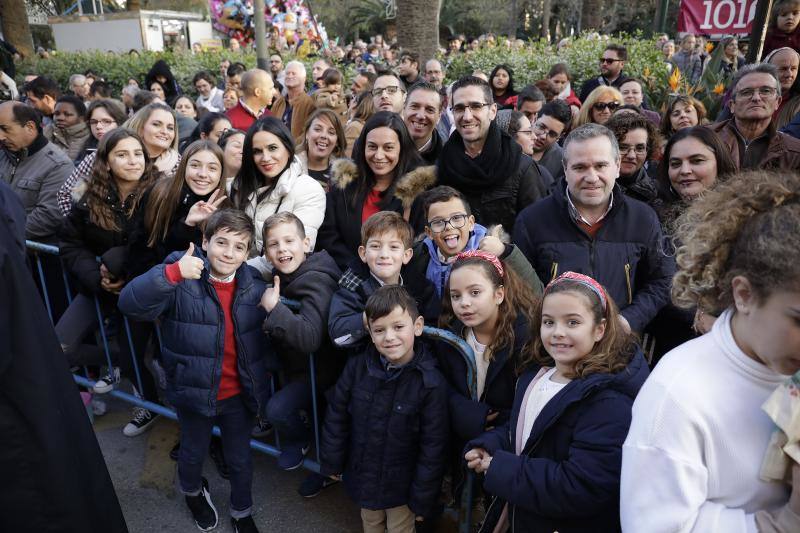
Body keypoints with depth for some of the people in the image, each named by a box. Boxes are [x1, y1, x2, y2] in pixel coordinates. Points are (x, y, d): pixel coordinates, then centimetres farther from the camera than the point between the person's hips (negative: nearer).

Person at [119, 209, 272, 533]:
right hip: (194, 393, -2)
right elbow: (131, 303, -33)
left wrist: (263, 378, 7)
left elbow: (264, 339, 5)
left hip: (239, 395, 2)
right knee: (194, 452, 25)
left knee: (240, 459, 21)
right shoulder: (182, 282, -18)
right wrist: (172, 272, -46)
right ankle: (192, 491, 60)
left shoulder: (254, 288, -6)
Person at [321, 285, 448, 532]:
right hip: (362, 475, 3)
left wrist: (423, 500, -10)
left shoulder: (431, 383, -23)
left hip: (402, 484, -3)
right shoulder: (357, 366, -16)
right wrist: (333, 462, 5)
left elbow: (433, 447, -16)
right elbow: (336, 416, -2)